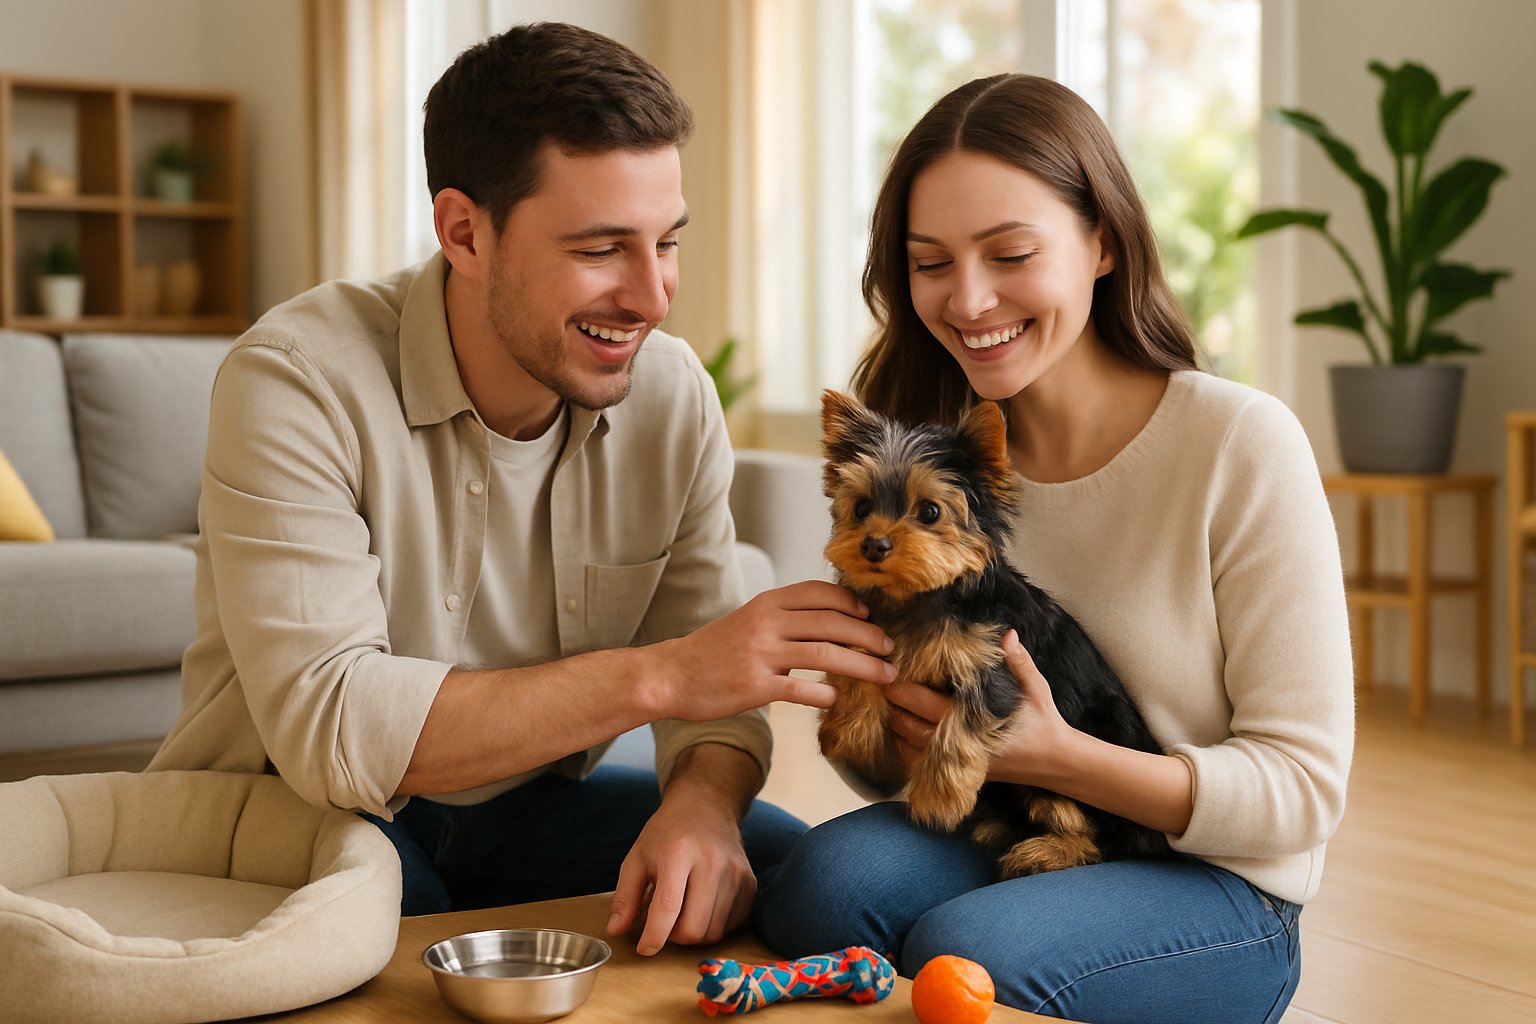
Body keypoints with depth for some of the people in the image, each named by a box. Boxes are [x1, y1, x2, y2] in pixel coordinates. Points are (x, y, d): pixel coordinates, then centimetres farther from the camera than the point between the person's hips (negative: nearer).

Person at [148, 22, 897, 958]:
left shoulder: (674, 396, -8)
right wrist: (655, 674, -37)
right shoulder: (298, 383, -23)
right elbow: (326, 728, -32)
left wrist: (702, 801, -32)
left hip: (524, 809, 4)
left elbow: (711, 685, -8)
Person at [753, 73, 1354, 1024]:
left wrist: (1054, 756, -24)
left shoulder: (1241, 444, -14)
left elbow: (1305, 787, -12)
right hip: (997, 840, 4)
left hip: (1214, 888, -3)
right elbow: (907, 752, 8)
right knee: (824, 878, -28)